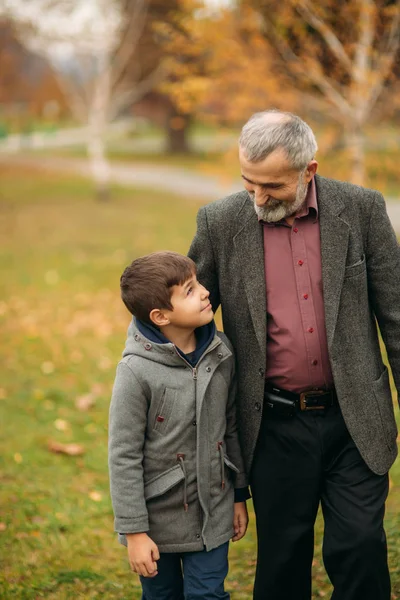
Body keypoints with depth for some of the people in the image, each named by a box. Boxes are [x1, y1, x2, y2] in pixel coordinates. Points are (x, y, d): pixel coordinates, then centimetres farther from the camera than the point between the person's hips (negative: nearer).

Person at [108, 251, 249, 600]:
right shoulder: (137, 372, -21)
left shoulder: (220, 352, -5)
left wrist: (239, 494, 12)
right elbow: (124, 457, -16)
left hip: (212, 513, 3)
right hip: (159, 518, -3)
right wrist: (134, 531, -13)